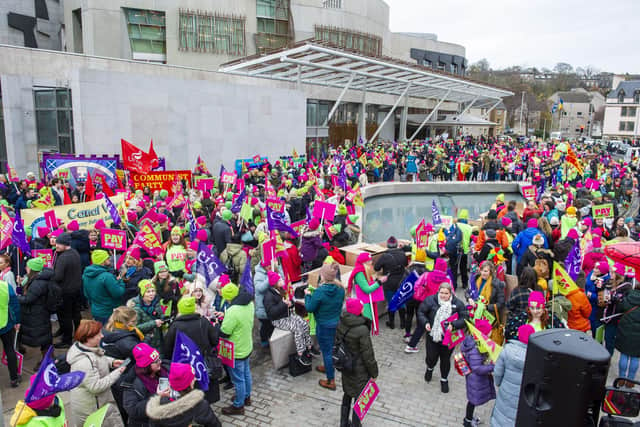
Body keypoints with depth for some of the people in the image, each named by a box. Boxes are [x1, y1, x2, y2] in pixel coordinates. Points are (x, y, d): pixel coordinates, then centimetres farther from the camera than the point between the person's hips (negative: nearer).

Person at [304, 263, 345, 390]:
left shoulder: (319, 292, -27)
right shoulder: (340, 289, -9)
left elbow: (309, 308, -16)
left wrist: (307, 295, 0)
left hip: (324, 325, -6)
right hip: (337, 322, 6)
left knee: (327, 351, 7)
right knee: (331, 347, 27)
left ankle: (331, 381, 18)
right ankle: (328, 367, 49)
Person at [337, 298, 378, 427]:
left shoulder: (340, 323, -10)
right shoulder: (362, 330, -28)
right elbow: (368, 354, -19)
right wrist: (374, 373, -7)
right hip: (359, 371, -7)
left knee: (347, 394, 25)